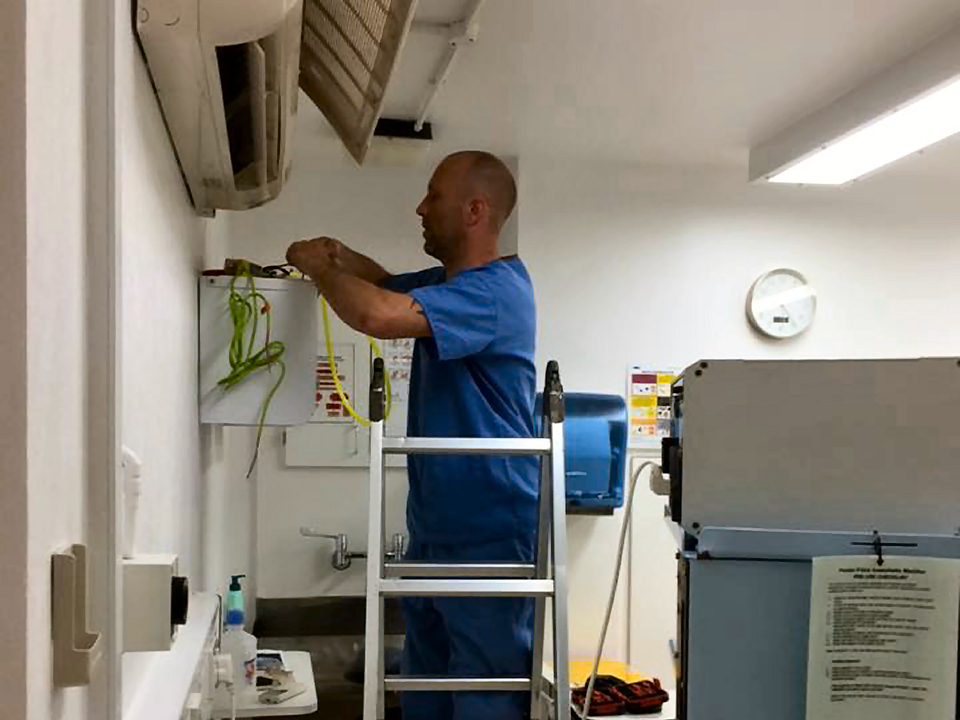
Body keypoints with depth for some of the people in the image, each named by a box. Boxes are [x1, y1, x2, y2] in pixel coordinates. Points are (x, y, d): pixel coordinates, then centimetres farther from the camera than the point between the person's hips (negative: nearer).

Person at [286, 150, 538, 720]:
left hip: (490, 535, -10)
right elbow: (389, 285, 29)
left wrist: (320, 267, -13)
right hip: (436, 526, 10)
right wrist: (341, 257, 5)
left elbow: (376, 314, -34)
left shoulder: (494, 290, -20)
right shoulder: (447, 283, 11)